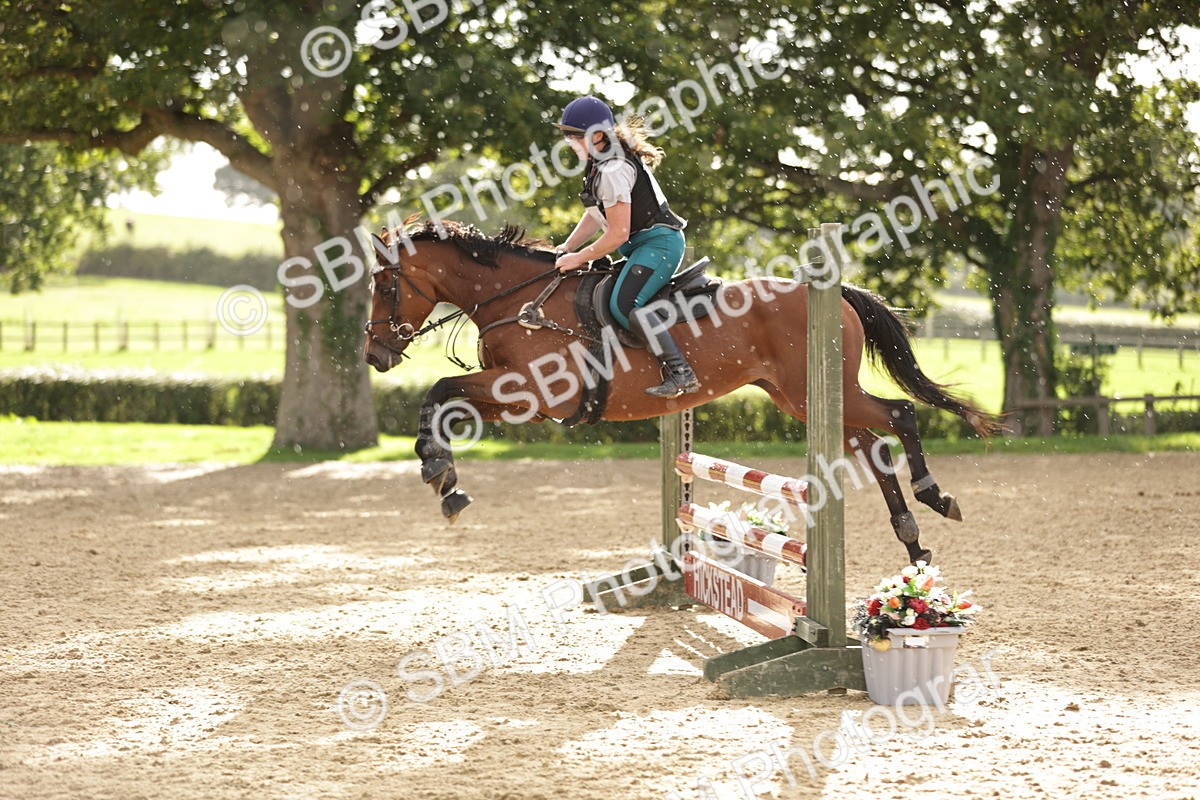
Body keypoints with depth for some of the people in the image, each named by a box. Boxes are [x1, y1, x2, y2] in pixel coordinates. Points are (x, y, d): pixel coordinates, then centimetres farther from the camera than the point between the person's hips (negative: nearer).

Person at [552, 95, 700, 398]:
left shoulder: (612, 171, -21)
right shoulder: (602, 163, 13)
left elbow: (618, 234, -21)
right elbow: (595, 216, 19)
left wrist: (580, 258, -11)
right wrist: (566, 249, 10)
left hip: (658, 242, -12)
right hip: (643, 245, 12)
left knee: (623, 304, -26)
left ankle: (681, 374, -31)